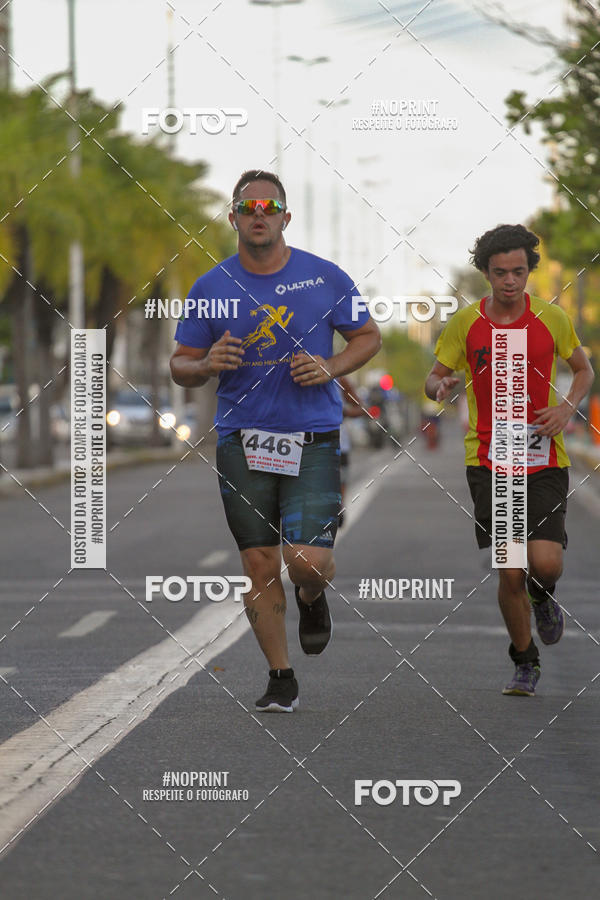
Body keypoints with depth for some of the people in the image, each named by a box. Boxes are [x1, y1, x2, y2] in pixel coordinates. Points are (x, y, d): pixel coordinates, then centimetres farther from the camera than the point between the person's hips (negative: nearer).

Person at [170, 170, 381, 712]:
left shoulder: (325, 279, 1)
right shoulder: (211, 287, 3)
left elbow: (369, 337, 11)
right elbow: (180, 365, 9)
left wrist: (330, 368, -8)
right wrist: (207, 366, -14)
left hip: (313, 440, -1)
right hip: (241, 442, 2)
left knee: (308, 560, -13)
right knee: (261, 566, 2)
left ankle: (313, 599, 25)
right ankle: (281, 680, 16)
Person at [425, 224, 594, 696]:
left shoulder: (552, 318, 1)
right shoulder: (466, 323, 0)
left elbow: (584, 369, 15)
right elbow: (434, 378, 10)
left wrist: (567, 408, -4)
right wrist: (440, 386, -15)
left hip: (544, 462, 0)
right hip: (489, 462, 0)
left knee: (546, 564, -15)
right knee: (509, 572, -3)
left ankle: (543, 597, 23)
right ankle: (525, 661, 19)